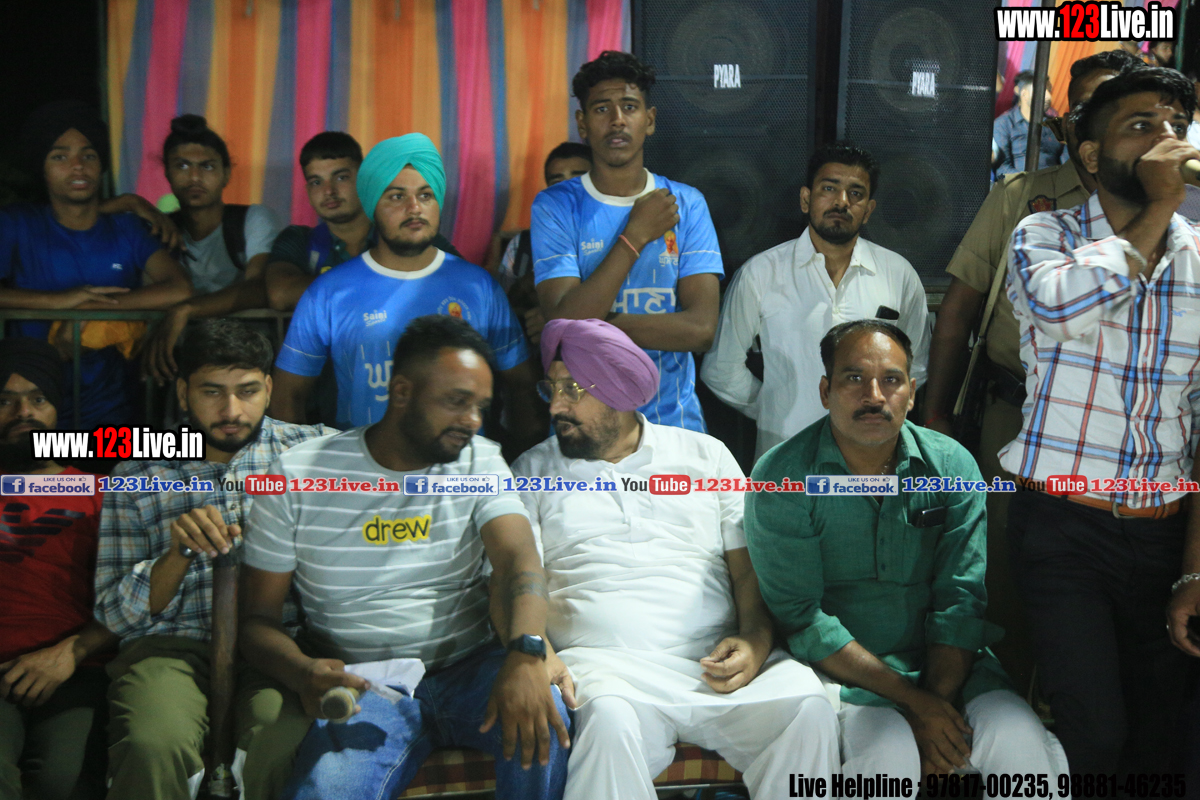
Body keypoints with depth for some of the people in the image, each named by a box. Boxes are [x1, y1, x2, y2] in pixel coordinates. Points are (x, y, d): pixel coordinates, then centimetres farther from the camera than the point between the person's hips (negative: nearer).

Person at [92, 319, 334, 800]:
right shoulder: (137, 476, 11)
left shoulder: (313, 449, 9)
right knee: (154, 745, -32)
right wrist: (179, 552, -10)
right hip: (172, 644, 1)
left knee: (284, 741, -31)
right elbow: (114, 615, 8)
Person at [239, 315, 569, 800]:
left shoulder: (480, 462, 5)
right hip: (363, 687, -2)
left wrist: (526, 653, -33)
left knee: (542, 716, -29)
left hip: (468, 669, 2)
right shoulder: (298, 477, 0)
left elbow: (518, 559, -12)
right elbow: (258, 619, 3)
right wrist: (303, 672, -20)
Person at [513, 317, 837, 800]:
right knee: (608, 722, -36)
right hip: (605, 664, -1)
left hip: (715, 662, 2)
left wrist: (755, 642, -7)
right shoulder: (532, 472, 16)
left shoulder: (706, 456, 18)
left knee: (808, 707, -26)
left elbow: (751, 568, 13)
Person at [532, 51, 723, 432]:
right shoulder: (555, 207, -3)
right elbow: (565, 322, -17)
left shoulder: (687, 204, 1)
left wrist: (593, 324, -15)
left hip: (674, 421, 2)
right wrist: (637, 234, -14)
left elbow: (701, 327, -10)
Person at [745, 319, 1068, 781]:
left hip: (944, 663, 3)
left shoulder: (951, 465, 2)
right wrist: (910, 700, -18)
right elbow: (800, 617, -13)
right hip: (840, 670, -2)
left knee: (1022, 744, -22)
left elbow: (961, 600, -3)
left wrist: (938, 700, -17)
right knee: (889, 754, -29)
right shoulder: (781, 479, -8)